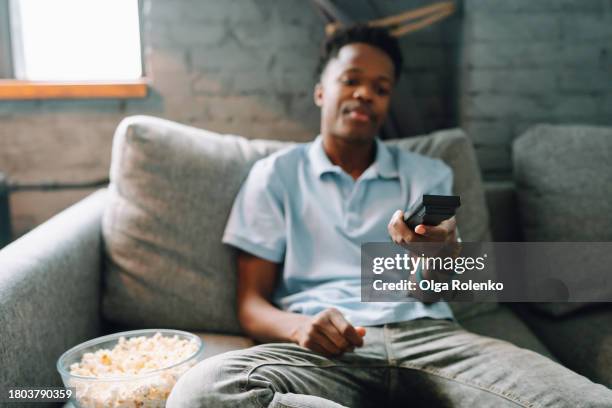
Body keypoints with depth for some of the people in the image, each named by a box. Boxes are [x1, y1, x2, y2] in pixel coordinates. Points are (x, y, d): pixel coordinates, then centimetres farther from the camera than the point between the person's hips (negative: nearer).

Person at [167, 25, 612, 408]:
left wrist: (433, 248, -15)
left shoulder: (429, 174, 20)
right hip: (323, 347, 1)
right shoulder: (275, 174, 14)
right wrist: (300, 326, -16)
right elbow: (252, 305, 8)